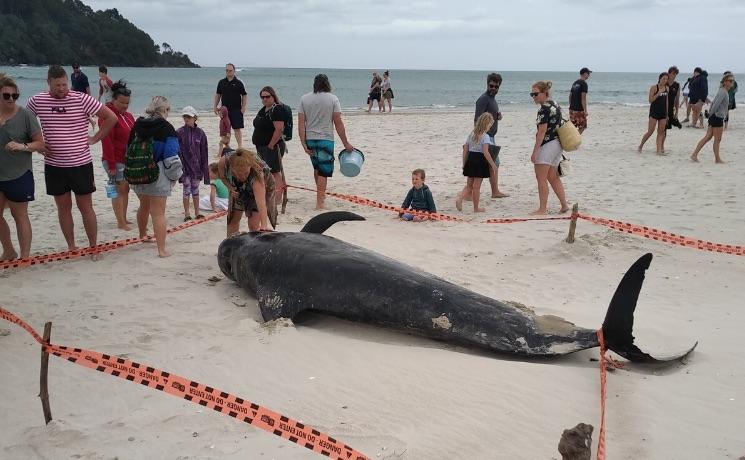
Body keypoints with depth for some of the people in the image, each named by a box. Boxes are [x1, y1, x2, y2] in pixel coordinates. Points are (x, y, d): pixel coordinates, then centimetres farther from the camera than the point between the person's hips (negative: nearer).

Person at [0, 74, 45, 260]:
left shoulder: (25, 115, -9)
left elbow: (41, 144, -7)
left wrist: (23, 146, -22)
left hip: (19, 175, -4)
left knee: (20, 215, 5)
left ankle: (25, 257, 14)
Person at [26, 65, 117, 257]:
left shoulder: (81, 99, -10)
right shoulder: (36, 101, -1)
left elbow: (111, 118, -6)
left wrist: (95, 138, -5)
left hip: (81, 164, -3)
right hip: (53, 165, 3)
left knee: (85, 207, 4)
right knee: (63, 207, 10)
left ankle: (93, 247, 13)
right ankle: (71, 247, 21)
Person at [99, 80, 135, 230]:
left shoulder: (128, 116, 12)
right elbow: (107, 142, -19)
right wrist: (111, 164, -21)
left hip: (128, 160, 8)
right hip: (116, 161, -8)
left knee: (125, 189, 13)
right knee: (119, 190, -4)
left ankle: (124, 219, 23)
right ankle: (120, 222, 2)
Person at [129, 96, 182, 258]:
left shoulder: (138, 125, 4)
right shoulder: (166, 128, -12)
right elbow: (171, 156, -14)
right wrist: (174, 176, 1)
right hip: (157, 176, -6)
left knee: (144, 206, 28)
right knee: (158, 213, 0)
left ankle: (142, 235, 49)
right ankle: (162, 249, -2)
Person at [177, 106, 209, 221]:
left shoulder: (200, 133, 1)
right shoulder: (179, 133, -6)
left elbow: (204, 152, 4)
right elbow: (176, 151, -6)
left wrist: (204, 167, 3)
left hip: (196, 166, 2)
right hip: (184, 165, -2)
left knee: (195, 189, 12)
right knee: (187, 189, 1)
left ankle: (197, 212, 21)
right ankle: (187, 213, 9)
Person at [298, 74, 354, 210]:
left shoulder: (304, 99, 4)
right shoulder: (333, 99, -4)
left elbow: (301, 123, -2)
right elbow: (338, 123, -6)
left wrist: (304, 143, 0)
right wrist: (346, 143, 0)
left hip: (310, 139, 4)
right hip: (326, 139, -4)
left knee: (317, 167, 22)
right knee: (323, 170, -1)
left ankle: (321, 193, 38)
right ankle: (319, 202, -6)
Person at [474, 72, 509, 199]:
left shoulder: (492, 98, 16)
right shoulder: (483, 99, -14)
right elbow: (477, 119, -21)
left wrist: (498, 116, 5)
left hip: (491, 137, 10)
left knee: (495, 164, 14)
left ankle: (495, 192, 22)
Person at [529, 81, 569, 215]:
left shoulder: (544, 108, -17)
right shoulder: (555, 105, 12)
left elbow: (542, 131, -20)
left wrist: (535, 151, -18)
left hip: (546, 145, -10)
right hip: (557, 144, 10)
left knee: (541, 178, -2)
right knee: (553, 178, 17)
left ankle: (542, 209, 2)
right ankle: (564, 205, 19)